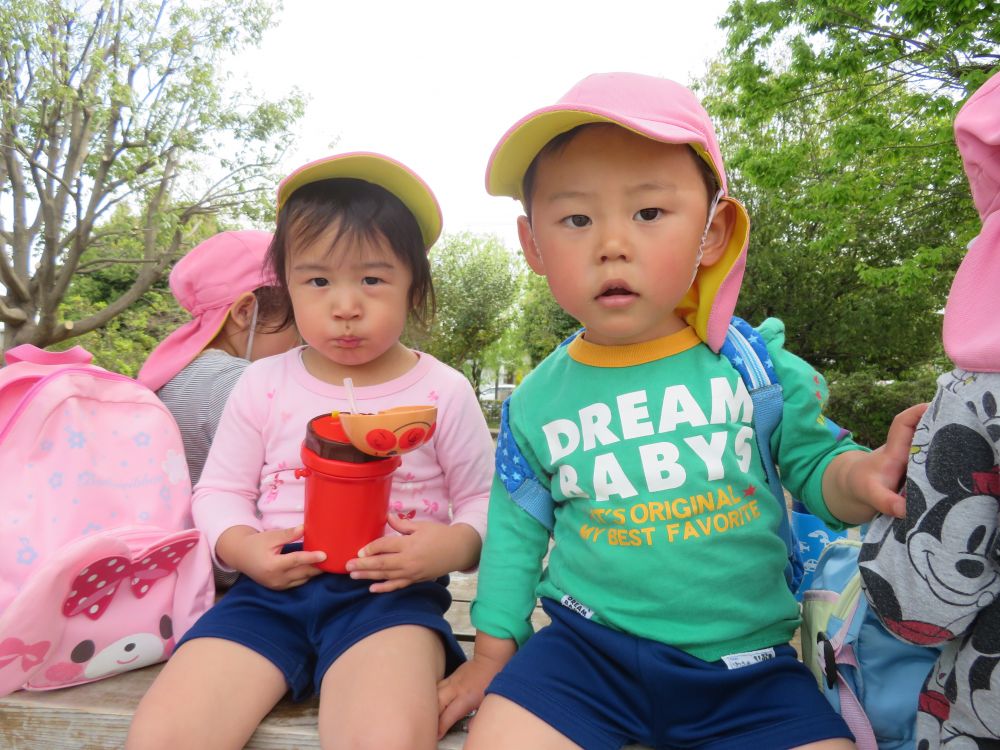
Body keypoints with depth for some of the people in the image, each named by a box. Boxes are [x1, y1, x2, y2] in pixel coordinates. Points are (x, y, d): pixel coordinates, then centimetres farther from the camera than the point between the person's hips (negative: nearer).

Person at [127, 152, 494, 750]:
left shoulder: (443, 391, 0)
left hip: (389, 592, -2)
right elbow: (221, 490, 14)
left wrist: (454, 545, -16)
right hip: (274, 588, 3)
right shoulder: (265, 384, 7)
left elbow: (484, 500, 6)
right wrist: (242, 546, -7)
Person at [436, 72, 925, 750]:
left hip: (747, 659, 1)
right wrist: (493, 652, 12)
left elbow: (811, 466, 5)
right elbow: (517, 531, 8)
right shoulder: (535, 404, -3)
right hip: (587, 645, 0)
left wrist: (862, 476, -19)